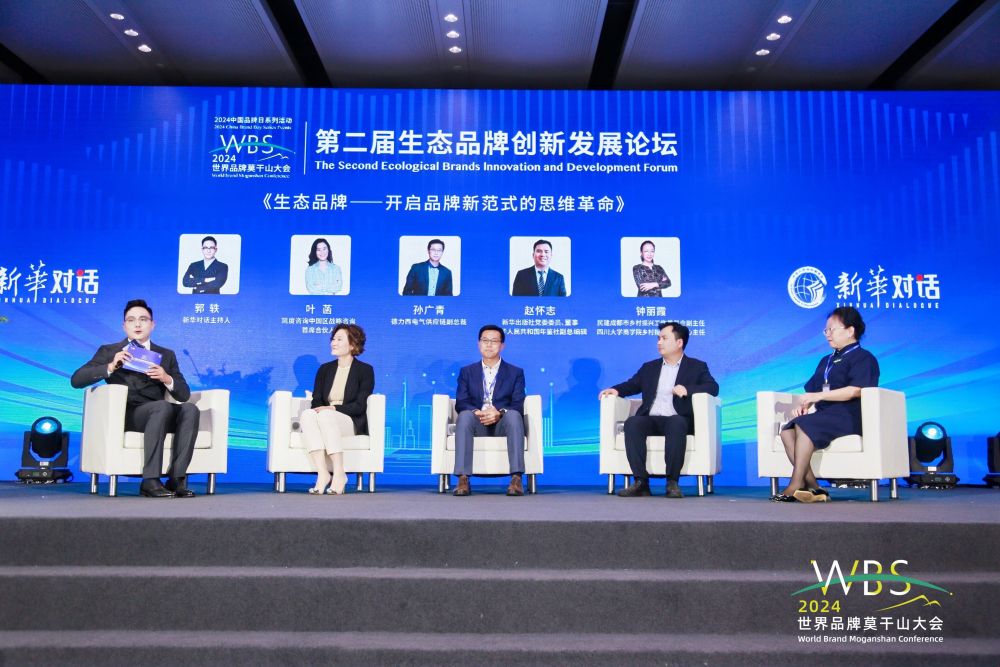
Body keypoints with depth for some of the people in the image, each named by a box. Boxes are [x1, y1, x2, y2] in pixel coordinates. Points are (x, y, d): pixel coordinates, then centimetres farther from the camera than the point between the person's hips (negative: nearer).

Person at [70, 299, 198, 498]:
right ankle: (150, 481, -36)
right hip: (124, 414, -3)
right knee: (163, 406, -35)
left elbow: (184, 394, 12)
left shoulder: (166, 355, 21)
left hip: (156, 414, 3)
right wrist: (110, 367, -14)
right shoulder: (109, 351, 15)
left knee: (190, 409, -29)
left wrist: (167, 378, -9)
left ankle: (176, 478, -30)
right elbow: (76, 380, 1)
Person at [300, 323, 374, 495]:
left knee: (325, 415, -36)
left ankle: (339, 474, -32)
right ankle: (322, 473, -38)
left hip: (352, 423, -4)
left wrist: (332, 408, -20)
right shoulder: (324, 369, 18)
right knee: (307, 414, -31)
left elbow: (359, 406, -6)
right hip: (325, 420, 4)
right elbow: (316, 401, 10)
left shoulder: (365, 370, 4)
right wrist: (317, 409, -14)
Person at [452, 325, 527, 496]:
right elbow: (460, 403, 3)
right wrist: (477, 412, -20)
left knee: (514, 415, -35)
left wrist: (499, 413, -22)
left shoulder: (515, 372, 14)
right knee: (465, 416, -34)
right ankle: (463, 479, -41)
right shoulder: (467, 372, 17)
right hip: (477, 424, 1)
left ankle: (516, 478, -42)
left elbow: (518, 405, 0)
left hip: (503, 423, 0)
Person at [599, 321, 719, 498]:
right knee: (632, 422, -30)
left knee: (677, 423, -38)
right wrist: (616, 390, 1)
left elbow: (713, 387, -1)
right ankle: (641, 482, -34)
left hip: (677, 420, -3)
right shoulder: (649, 367, 26)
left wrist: (688, 389, -18)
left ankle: (672, 481, -35)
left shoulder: (696, 367, 14)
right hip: (651, 419, 3)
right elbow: (632, 385, 24)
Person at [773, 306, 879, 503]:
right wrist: (804, 404, 0)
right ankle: (812, 486, -27)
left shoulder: (863, 358, 2)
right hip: (824, 415, 8)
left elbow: (855, 391, -14)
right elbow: (812, 390, 24)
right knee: (787, 430, -19)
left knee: (804, 425, -32)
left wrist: (819, 396, -15)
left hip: (848, 416, -8)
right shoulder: (826, 361, 29)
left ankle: (796, 484, -31)